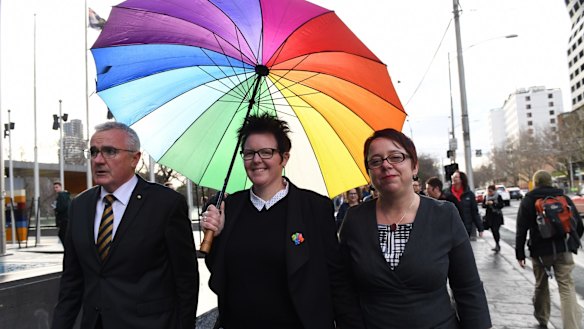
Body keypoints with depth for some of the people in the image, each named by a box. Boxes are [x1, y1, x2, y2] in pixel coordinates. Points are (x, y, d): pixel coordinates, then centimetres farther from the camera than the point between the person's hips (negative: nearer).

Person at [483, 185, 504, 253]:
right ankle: (498, 245, 19)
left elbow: (501, 205, -10)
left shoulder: (498, 196, -5)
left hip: (497, 216, -4)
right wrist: (486, 204, -12)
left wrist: (493, 203, -21)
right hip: (489, 216, 4)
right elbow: (483, 205, 9)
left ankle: (497, 245, -10)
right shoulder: (486, 197, 6)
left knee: (496, 230, -14)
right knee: (493, 231, 7)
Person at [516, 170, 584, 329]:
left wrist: (520, 254, 1)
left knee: (541, 285, 16)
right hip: (563, 249, 1)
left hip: (540, 250, -1)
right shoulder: (564, 198, 7)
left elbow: (521, 230, -5)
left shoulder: (528, 201, 0)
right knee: (567, 287, -1)